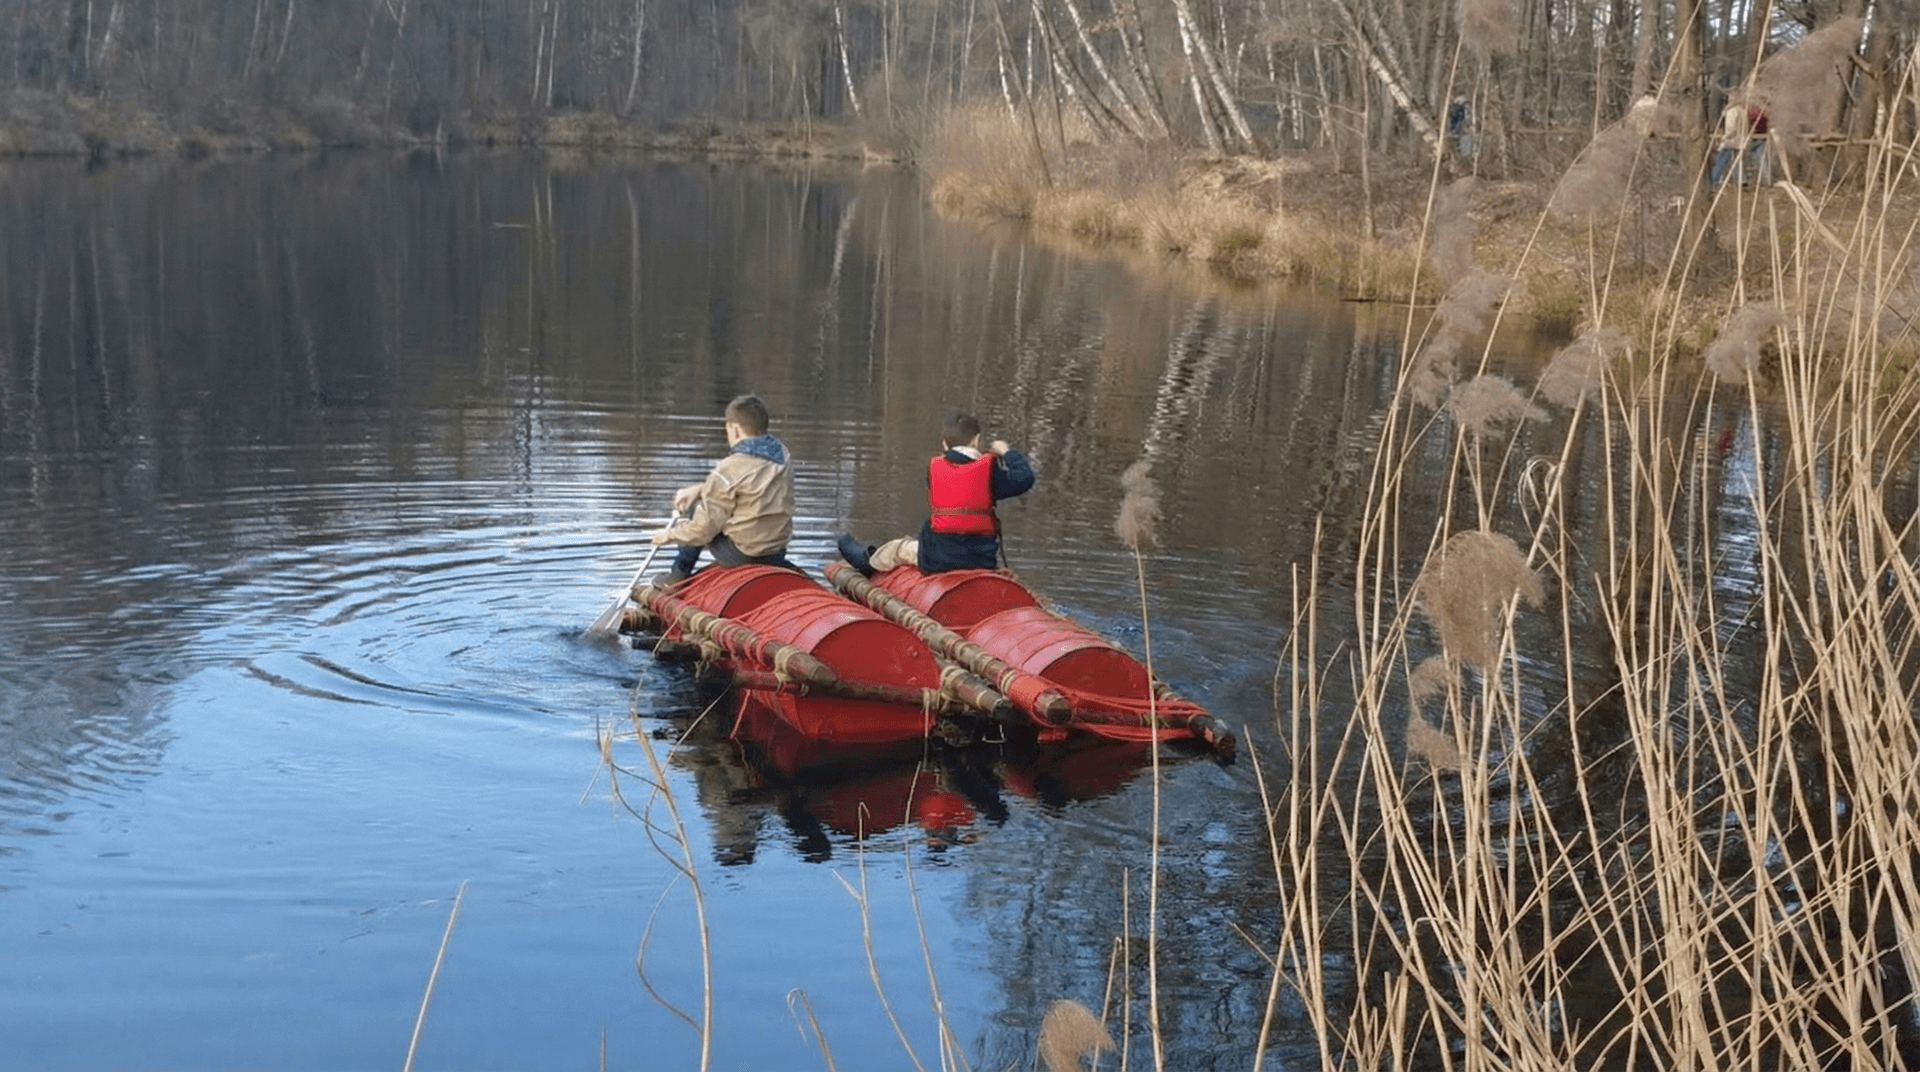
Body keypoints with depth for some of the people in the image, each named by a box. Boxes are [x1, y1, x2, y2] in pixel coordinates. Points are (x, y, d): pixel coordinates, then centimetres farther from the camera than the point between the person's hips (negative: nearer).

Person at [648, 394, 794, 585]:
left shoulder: (729, 469, -19)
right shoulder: (781, 453, 2)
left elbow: (703, 529, -14)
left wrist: (669, 535, 3)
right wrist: (696, 490, 15)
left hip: (740, 553, -6)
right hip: (777, 550, 6)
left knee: (693, 509, 14)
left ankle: (680, 573, 25)